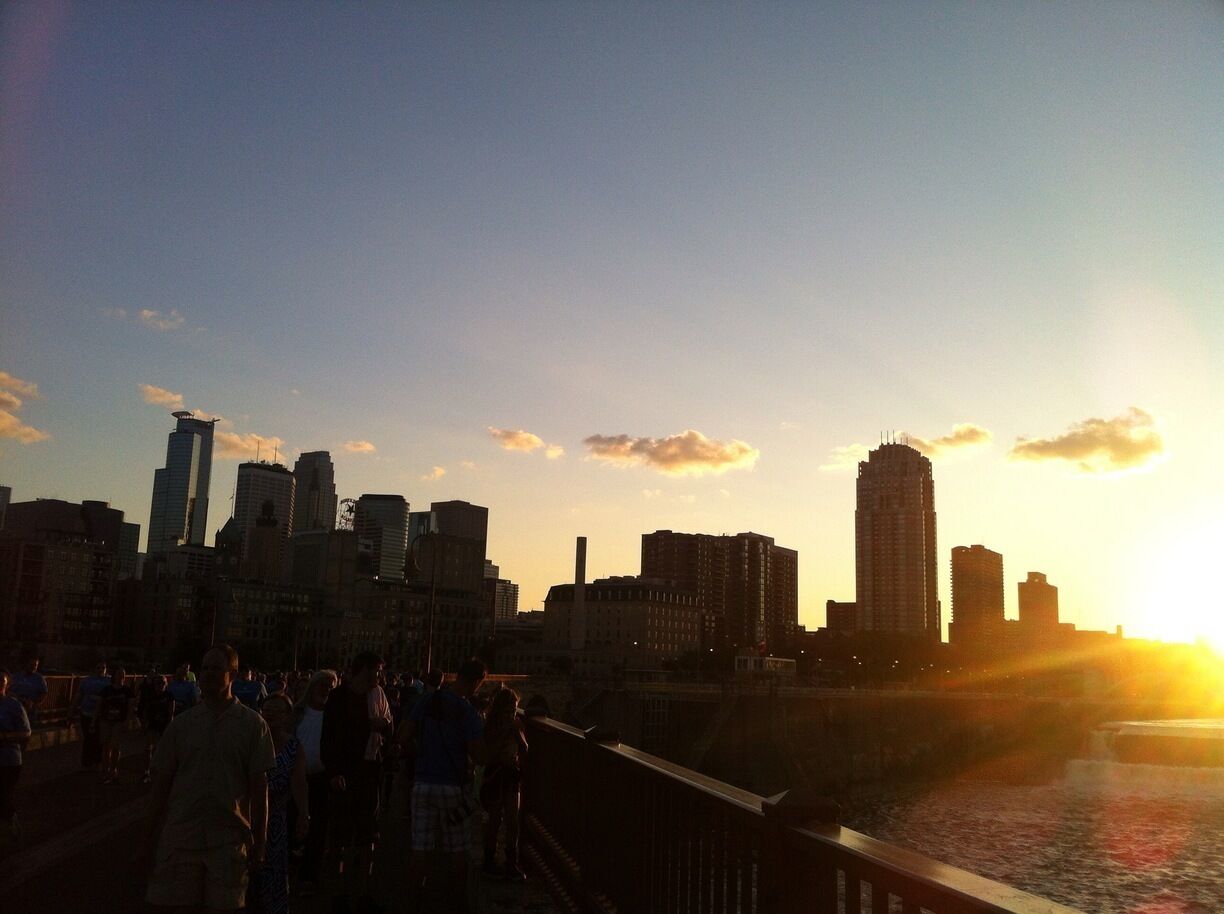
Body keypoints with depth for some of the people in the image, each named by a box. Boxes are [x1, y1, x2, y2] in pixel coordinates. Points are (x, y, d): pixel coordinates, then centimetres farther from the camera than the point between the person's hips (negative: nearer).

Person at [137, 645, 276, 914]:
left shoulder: (252, 724, -2)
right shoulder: (182, 723, 4)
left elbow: (259, 787, -1)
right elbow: (161, 783, 8)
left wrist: (259, 842, 0)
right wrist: (150, 840, 8)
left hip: (229, 840, -1)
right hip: (180, 836, 2)